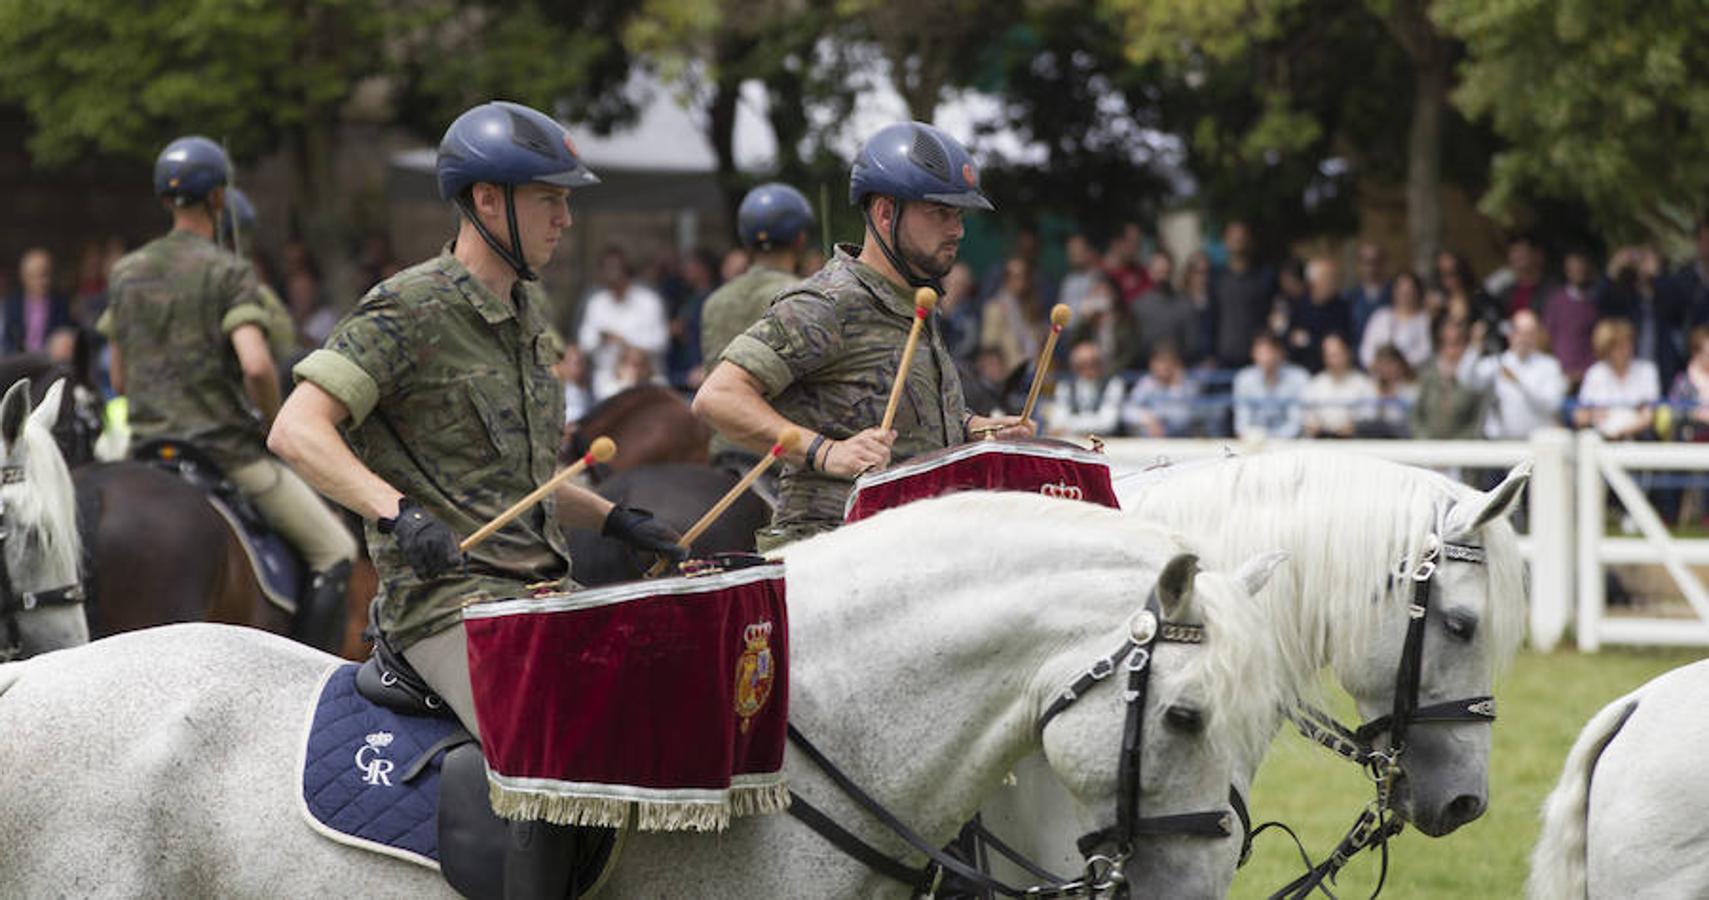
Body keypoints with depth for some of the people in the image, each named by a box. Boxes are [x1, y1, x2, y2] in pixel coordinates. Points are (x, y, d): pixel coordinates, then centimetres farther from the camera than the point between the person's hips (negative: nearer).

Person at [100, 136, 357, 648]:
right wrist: (272, 423, -7)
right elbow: (256, 367, -24)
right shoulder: (226, 272, -12)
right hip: (226, 448, -6)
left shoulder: (126, 273, 9)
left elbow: (120, 380, 13)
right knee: (334, 552, 4)